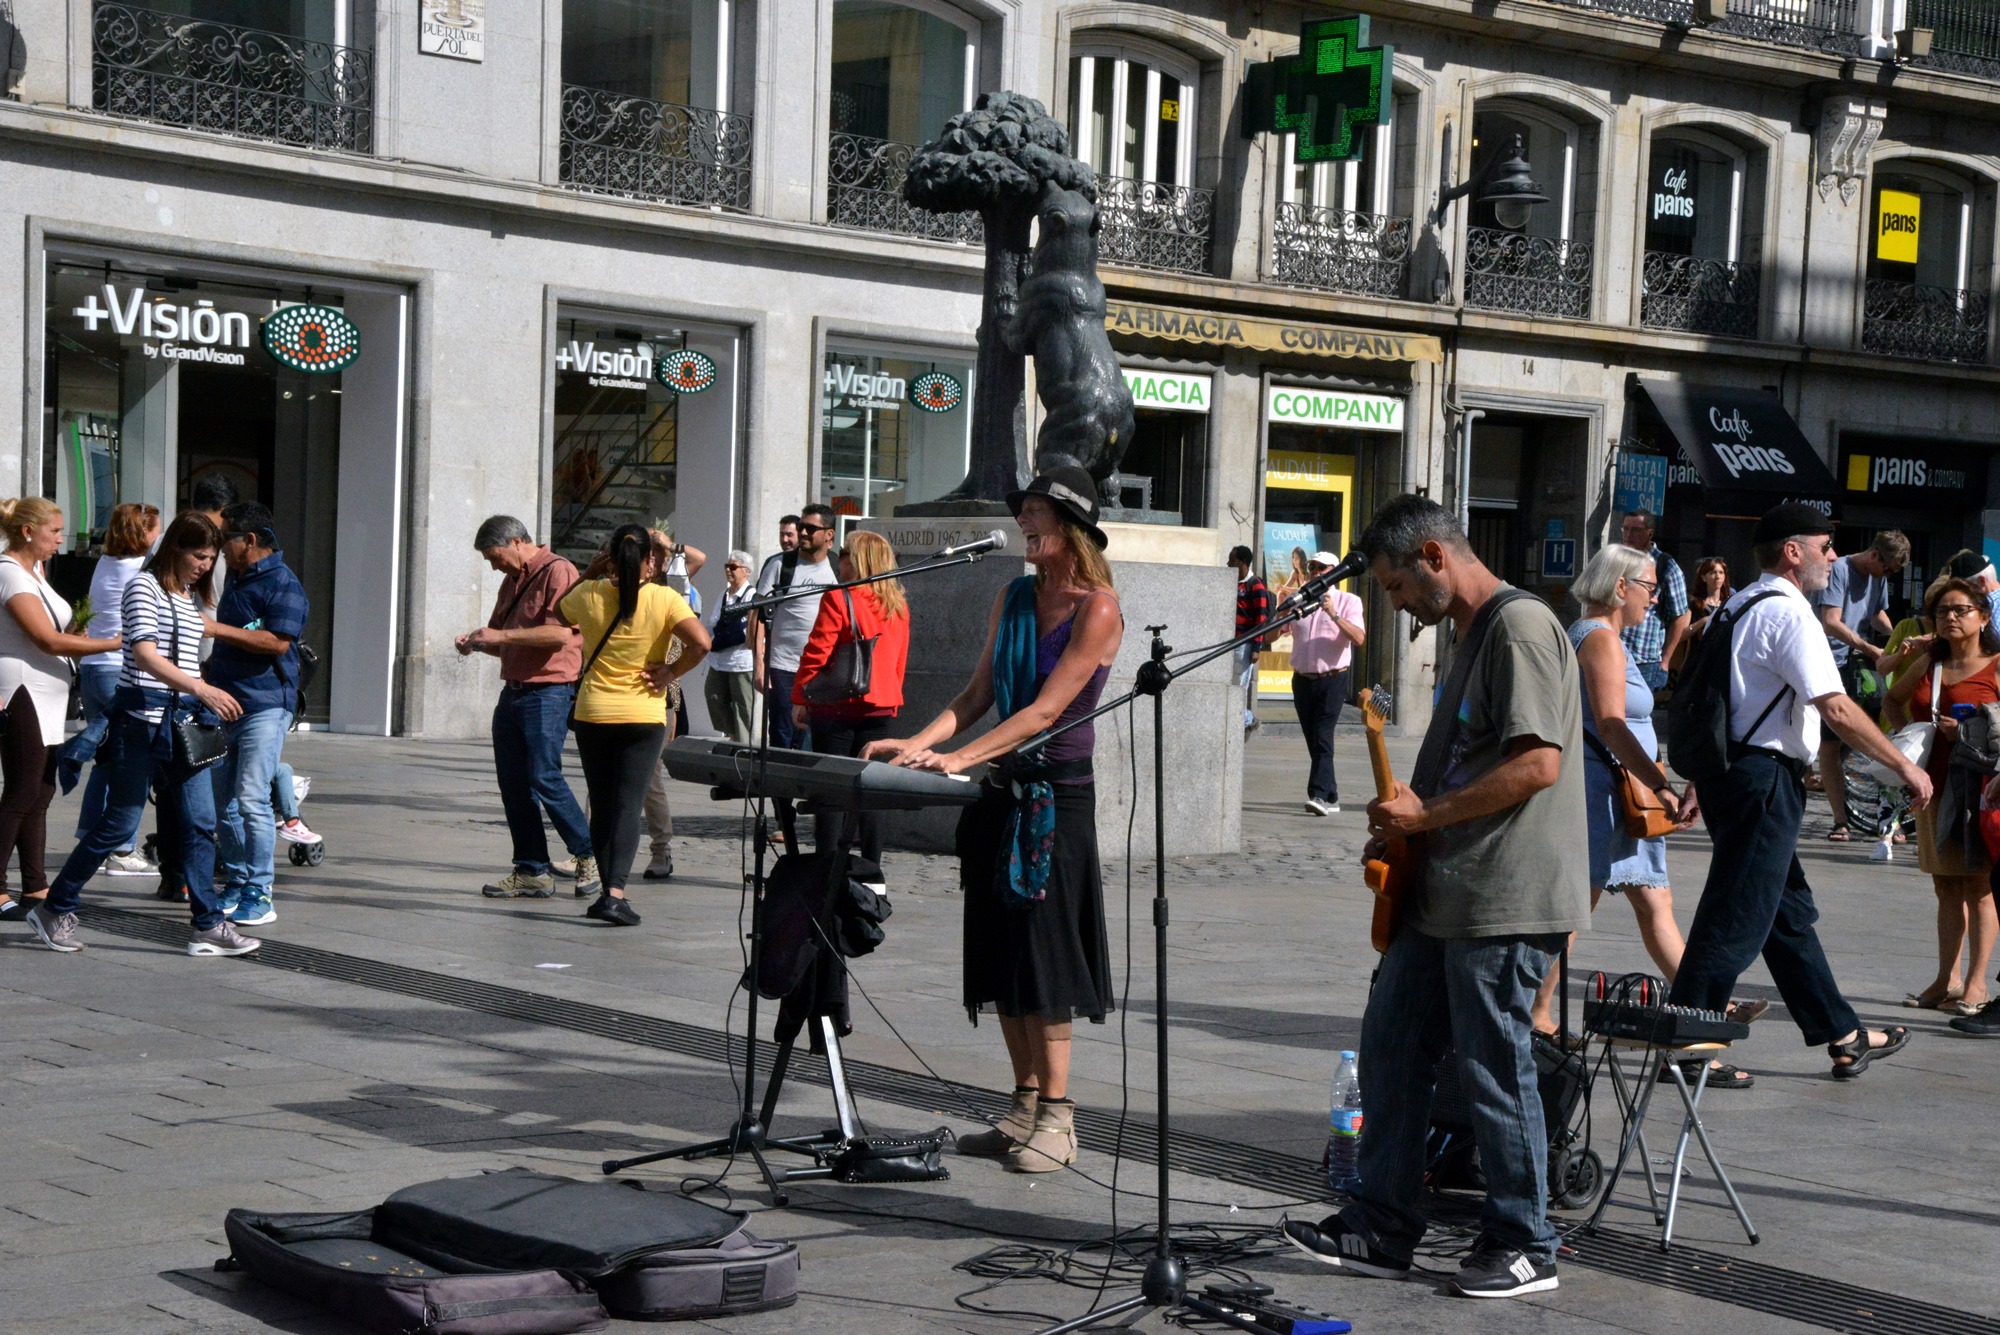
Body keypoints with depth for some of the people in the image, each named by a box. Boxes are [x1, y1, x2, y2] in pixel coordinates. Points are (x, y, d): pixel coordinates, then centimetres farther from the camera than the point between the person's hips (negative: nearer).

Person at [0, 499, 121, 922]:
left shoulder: (35, 569, 16)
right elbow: (47, 640, -20)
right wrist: (118, 643, -18)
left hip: (47, 698, 9)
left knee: (40, 793, 9)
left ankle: (35, 887, 12)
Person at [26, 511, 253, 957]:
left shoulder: (194, 597, 16)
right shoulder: (144, 589, -9)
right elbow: (146, 656, -20)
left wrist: (209, 703, 16)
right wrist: (201, 689, -31)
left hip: (184, 719, 7)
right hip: (144, 714, -7)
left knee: (200, 824, 0)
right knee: (120, 823, -2)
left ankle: (208, 925, 1)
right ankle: (55, 910, 13)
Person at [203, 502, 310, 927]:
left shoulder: (282, 583, -10)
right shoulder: (237, 581, 20)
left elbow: (278, 641, -23)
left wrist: (217, 629, -21)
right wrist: (206, 675, 25)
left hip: (265, 704, -9)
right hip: (226, 703, 9)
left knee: (251, 799, -13)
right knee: (223, 802, 9)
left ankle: (259, 895, -9)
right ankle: (236, 884, 17)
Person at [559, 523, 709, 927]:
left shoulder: (589, 594, -2)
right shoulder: (665, 599, -8)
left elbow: (560, 611, 21)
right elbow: (700, 642, -19)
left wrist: (590, 575, 17)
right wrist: (670, 673, -7)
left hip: (593, 713, 2)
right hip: (643, 716, -2)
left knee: (601, 806, 13)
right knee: (628, 806, -4)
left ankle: (610, 891, 17)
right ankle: (615, 893, -18)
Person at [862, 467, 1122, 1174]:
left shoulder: (1097, 606, -10)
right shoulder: (1012, 598, 12)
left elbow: (1047, 709, -17)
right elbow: (978, 694, 11)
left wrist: (961, 757, -25)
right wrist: (919, 743, -5)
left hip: (1057, 795, -7)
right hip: (1002, 794, 7)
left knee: (1042, 950, -7)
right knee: (1002, 958, 7)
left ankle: (1057, 1118, -2)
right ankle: (1026, 1107, 15)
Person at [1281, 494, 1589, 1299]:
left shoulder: (1520, 627, -14)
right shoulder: (1471, 635, 18)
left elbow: (1538, 764, -22)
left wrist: (1425, 814, -16)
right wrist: (1402, 830, 11)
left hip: (1503, 899, -10)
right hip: (1445, 892, 10)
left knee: (1495, 1067, -2)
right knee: (1391, 1044, 11)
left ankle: (1523, 1246, 12)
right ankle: (1383, 1230, 18)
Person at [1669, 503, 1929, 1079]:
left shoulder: (1741, 606, 16)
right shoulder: (1789, 612, -14)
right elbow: (1836, 709, -20)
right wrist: (1904, 766, -13)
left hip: (1730, 768, 11)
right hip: (1764, 778, -11)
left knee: (1790, 910, 15)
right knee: (1737, 919, -5)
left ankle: (1842, 1037, 24)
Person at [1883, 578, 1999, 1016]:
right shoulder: (1928, 667, 13)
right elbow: (1893, 700, 30)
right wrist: (1903, 732, 13)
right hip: (1935, 787, 6)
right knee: (1946, 888, 11)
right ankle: (1947, 980, 16)